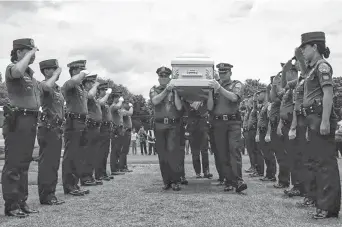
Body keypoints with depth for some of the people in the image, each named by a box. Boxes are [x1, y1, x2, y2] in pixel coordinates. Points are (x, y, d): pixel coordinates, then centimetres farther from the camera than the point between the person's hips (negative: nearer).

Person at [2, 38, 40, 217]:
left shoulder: (30, 72, 18)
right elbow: (17, 71, -33)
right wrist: (30, 53, -20)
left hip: (31, 120, 9)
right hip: (17, 120, -9)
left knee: (24, 164, 13)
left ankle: (21, 201, 21)